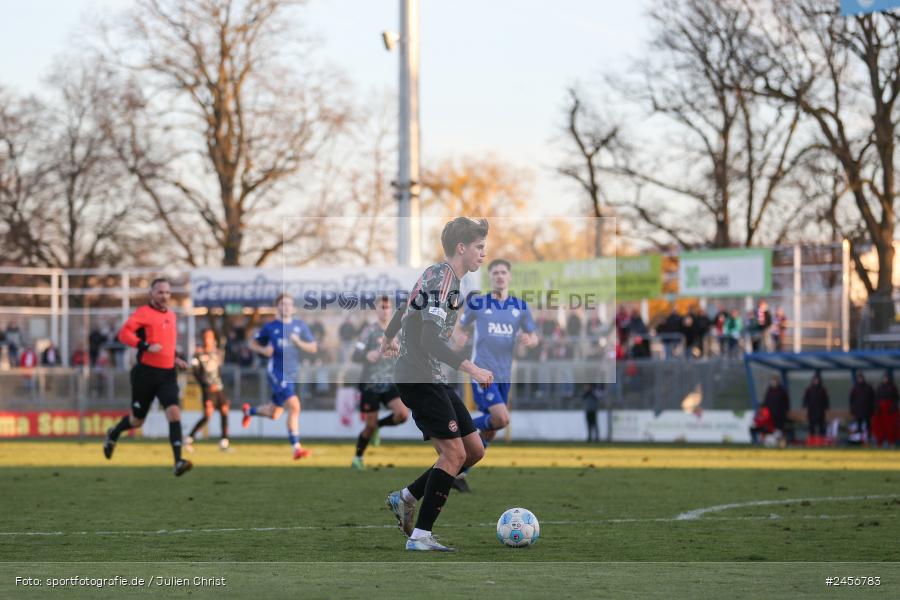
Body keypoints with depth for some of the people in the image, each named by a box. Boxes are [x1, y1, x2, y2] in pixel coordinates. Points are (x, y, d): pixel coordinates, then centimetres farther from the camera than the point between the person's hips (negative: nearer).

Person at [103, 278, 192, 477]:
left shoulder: (171, 315, 14)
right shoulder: (143, 313, -7)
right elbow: (124, 333, -18)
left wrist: (175, 358, 16)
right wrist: (146, 346, -29)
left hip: (167, 374, 4)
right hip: (146, 373, -4)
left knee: (174, 412, -17)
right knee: (137, 420, 9)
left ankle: (178, 462, -23)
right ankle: (113, 434, 43)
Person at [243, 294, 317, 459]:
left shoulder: (300, 325, 5)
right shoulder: (270, 327, -2)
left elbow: (313, 348, 5)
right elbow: (252, 343, 10)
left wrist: (298, 342, -14)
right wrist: (263, 350, -11)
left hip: (292, 374, 5)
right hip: (277, 373, -5)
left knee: (273, 414, 18)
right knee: (294, 406, -23)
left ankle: (249, 410, 51)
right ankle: (297, 448, -20)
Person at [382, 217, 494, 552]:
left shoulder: (436, 274, 15)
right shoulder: (442, 279, -16)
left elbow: (405, 308, 32)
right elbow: (430, 340, -25)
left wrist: (389, 339, 50)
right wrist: (471, 369, -29)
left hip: (433, 380, 10)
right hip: (419, 379, -10)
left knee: (474, 450, 8)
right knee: (454, 452, -15)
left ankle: (406, 498, 17)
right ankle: (420, 537, -12)